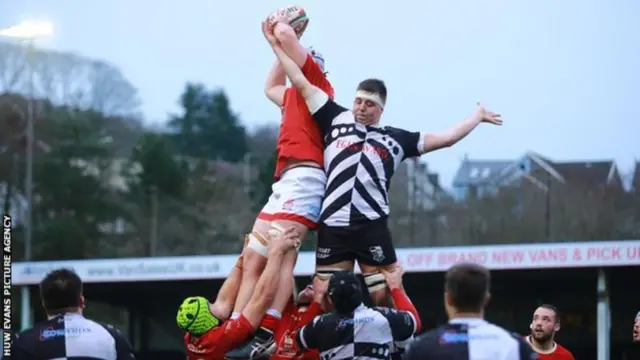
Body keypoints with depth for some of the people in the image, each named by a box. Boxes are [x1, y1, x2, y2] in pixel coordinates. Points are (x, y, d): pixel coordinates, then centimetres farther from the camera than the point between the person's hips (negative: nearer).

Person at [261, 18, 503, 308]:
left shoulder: (396, 140, 13)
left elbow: (445, 139, 18)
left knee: (384, 295, -2)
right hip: (332, 226, 1)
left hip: (372, 227, -1)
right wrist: (276, 44, 17)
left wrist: (477, 117, 22)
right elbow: (302, 83, 15)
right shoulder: (337, 120, 13)